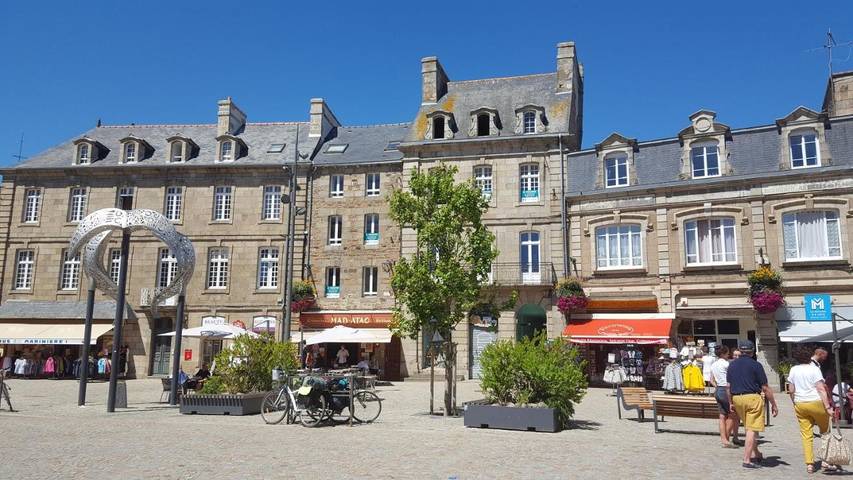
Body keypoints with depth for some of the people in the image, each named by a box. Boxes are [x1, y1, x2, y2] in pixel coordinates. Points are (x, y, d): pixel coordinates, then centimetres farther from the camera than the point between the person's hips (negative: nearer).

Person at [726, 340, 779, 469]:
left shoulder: (732, 365, 8)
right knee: (752, 429, -2)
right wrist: (773, 404, 1)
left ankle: (755, 454, 30)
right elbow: (765, 388, -7)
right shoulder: (755, 365, -7)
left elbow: (729, 387, 10)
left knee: (749, 428, 21)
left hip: (737, 398, 5)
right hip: (753, 397, -5)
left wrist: (731, 403, 19)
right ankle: (747, 460, -4)